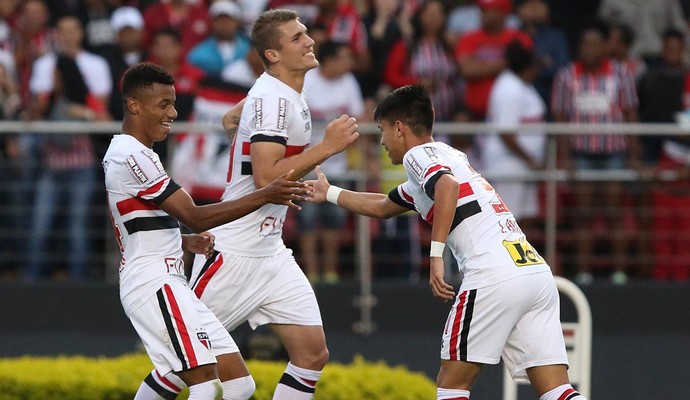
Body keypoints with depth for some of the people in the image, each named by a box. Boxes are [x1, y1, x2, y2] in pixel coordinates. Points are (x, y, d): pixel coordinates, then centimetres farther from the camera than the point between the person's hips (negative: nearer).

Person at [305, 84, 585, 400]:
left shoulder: (418, 154, 5)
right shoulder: (448, 155, 31)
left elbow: (448, 185, -20)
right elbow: (381, 207, 47)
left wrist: (436, 255, -20)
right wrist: (329, 193, 57)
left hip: (495, 278, -8)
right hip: (537, 271, 8)